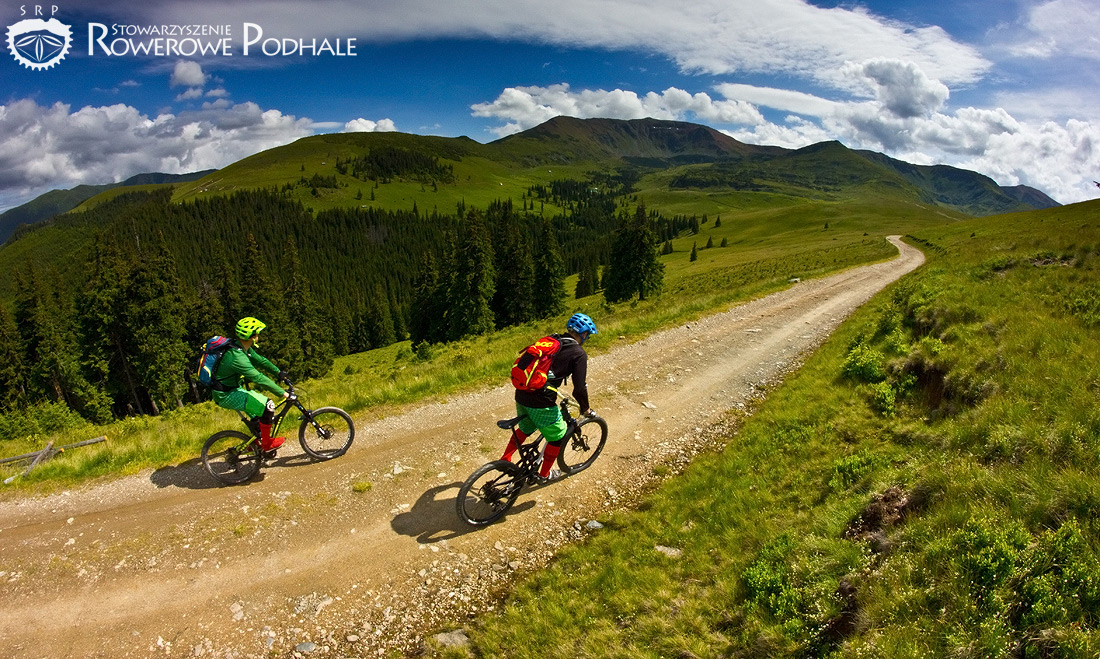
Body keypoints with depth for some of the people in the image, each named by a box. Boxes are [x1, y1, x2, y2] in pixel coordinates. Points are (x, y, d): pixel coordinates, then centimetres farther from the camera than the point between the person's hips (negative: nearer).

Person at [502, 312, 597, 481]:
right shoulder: (578, 353, -5)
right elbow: (579, 389, -10)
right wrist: (585, 408, 9)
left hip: (521, 396, 7)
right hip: (541, 403, -6)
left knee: (525, 428, 33)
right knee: (557, 436, 19)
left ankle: (505, 460, 35)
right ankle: (545, 474, 32)